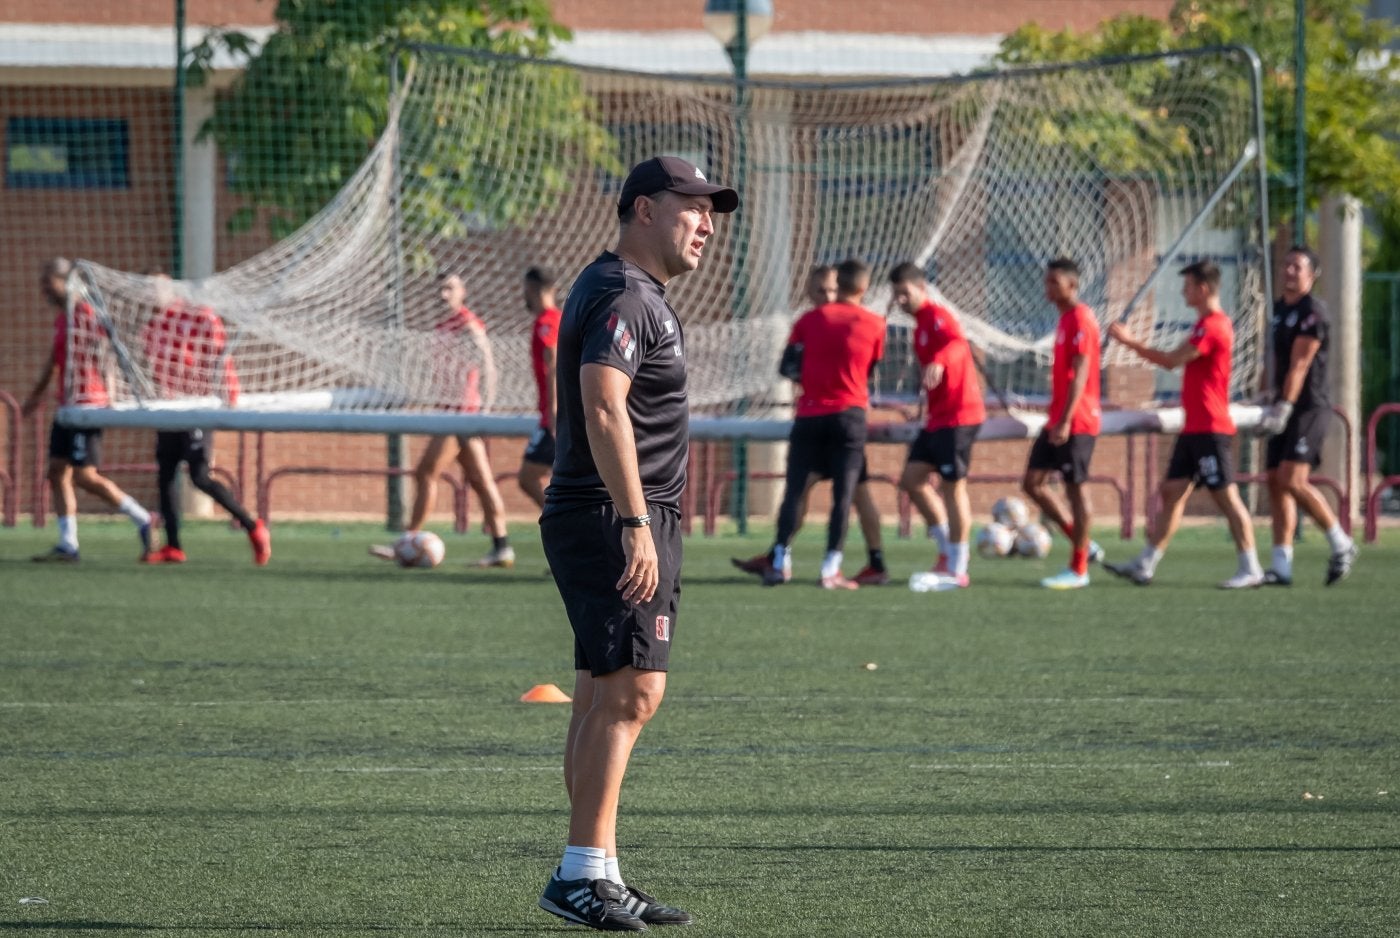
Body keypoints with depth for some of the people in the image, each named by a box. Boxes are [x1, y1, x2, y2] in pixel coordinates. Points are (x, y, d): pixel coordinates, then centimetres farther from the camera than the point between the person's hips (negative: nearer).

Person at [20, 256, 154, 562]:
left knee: (84, 475, -10)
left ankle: (141, 519, 2)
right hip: (68, 407, 10)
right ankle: (68, 545, 5)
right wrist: (36, 394, 35)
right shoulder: (62, 319, 17)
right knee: (57, 472, 5)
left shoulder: (85, 312, -12)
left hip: (87, 403, -10)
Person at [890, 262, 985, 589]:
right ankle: (948, 549, 14)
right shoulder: (921, 325, 17)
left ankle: (957, 569, -1)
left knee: (954, 485, -6)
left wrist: (938, 362, -53)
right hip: (938, 417, 10)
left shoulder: (938, 317, -12)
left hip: (958, 415, -10)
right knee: (911, 478, 7)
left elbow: (958, 344, -34)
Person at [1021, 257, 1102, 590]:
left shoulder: (1081, 319, -13)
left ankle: (1078, 569, 2)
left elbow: (1080, 373, -20)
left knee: (1075, 488, -4)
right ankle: (1082, 543, 16)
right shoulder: (1065, 319, 16)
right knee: (1032, 482, 8)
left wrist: (1065, 420, -24)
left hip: (1076, 422, -10)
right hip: (1057, 421, 10)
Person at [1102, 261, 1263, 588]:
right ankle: (1145, 565, 10)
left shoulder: (1213, 326, -16)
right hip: (1195, 427, 10)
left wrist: (1130, 341, -9)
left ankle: (1251, 569, -3)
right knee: (1171, 492, 9)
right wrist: (1131, 341, 18)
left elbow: (1171, 361, -16)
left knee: (1226, 496, -7)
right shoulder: (1207, 324, 17)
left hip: (1210, 429, -10)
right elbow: (1177, 361, 22)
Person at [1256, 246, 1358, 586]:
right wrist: (1275, 405, 22)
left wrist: (1284, 407, -26)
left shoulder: (1312, 312, -12)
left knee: (1292, 480, -18)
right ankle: (1281, 566, 2)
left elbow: (1299, 365, -20)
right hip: (1285, 409, 9)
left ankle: (1341, 545, -3)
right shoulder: (1280, 309, 15)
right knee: (1275, 482, 2)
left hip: (1309, 407, -9)